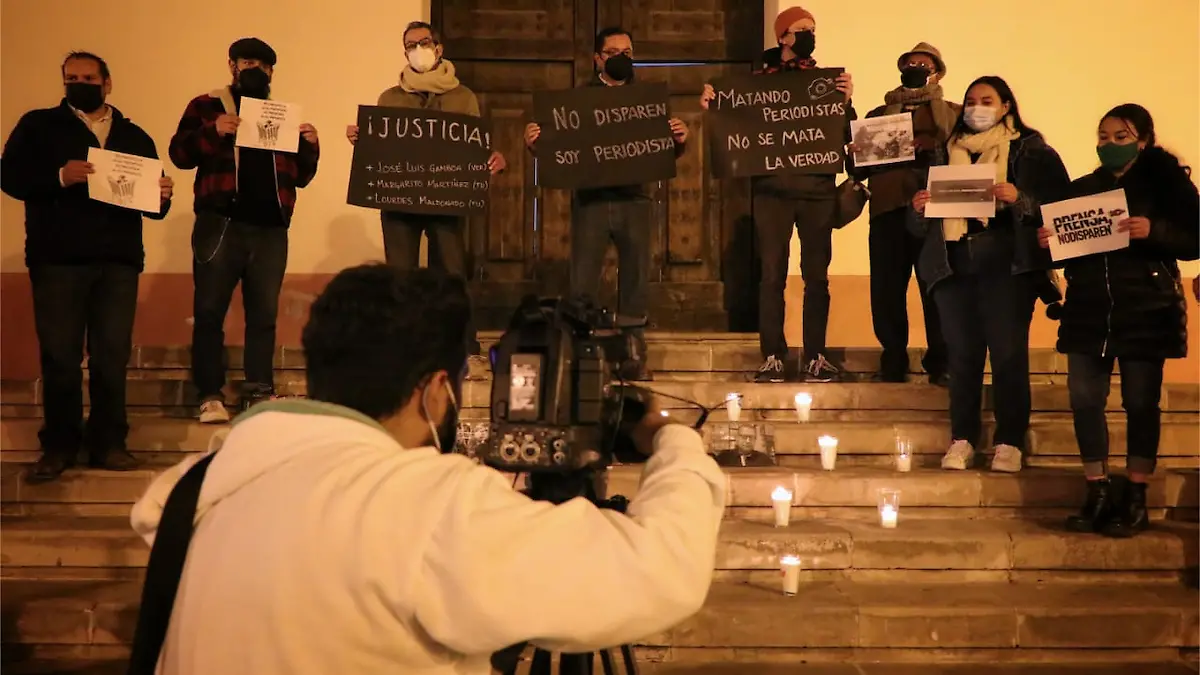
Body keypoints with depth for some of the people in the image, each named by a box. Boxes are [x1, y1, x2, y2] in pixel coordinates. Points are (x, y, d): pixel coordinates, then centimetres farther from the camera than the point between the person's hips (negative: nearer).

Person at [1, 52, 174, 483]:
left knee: (112, 355, 2)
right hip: (57, 259, -1)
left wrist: (162, 196, -11)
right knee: (59, 356, 2)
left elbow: (152, 204, 13)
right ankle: (59, 446, 12)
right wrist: (59, 176, -20)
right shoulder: (38, 125, 10)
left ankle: (108, 443, 10)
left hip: (119, 261, 2)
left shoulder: (135, 137, 16)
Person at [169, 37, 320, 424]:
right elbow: (179, 153, 0)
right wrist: (212, 132, -17)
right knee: (209, 311, -1)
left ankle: (260, 393, 11)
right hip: (220, 224, -3)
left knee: (264, 314, 5)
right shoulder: (207, 106, 10)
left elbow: (300, 176, 17)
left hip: (271, 229, 3)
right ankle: (211, 395, 5)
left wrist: (310, 146, -2)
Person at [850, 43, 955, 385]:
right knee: (886, 291, -3)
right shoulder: (878, 115, 24)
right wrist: (855, 152, -7)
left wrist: (931, 148, -12)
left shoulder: (954, 114, 19)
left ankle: (941, 364, 2)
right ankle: (893, 365, 6)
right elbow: (859, 166, 15)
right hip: (889, 209, 2)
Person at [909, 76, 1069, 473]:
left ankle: (1009, 444, -2)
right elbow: (921, 228, 21)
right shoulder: (946, 153, 19)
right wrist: (919, 208, -1)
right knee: (962, 354, 0)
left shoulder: (1031, 150, 9)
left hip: (1007, 264, -3)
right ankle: (961, 441, 4)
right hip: (953, 264, 3)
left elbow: (1060, 205, -1)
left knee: (1008, 352, -7)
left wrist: (1019, 199, -16)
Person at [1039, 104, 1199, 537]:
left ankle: (1135, 500, 13)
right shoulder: (1081, 189, 12)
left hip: (1145, 311, -3)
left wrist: (1152, 231, -20)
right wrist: (1047, 241, -8)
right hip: (1088, 310, 3)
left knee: (1140, 403, 3)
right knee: (1084, 400, 0)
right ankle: (1098, 494, 12)